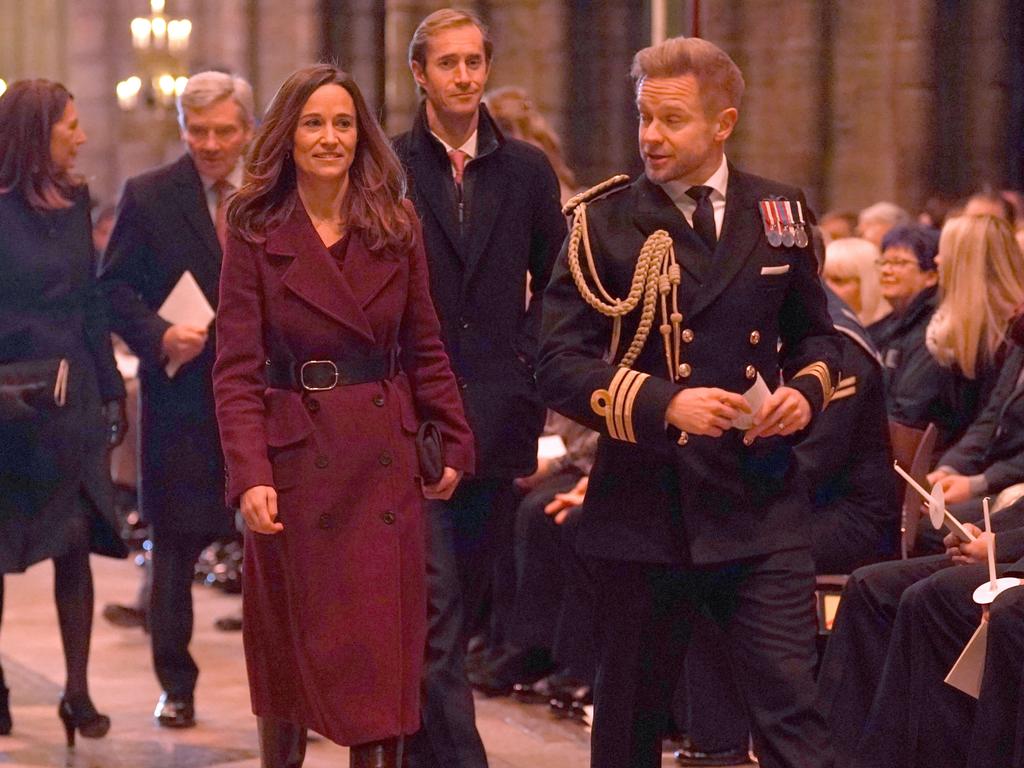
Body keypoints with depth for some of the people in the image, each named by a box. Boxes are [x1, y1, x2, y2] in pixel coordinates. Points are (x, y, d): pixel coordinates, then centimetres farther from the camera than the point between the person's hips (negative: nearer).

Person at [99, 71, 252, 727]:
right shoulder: (148, 197, 1)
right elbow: (116, 287, 0)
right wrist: (158, 335, -16)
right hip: (181, 395, -1)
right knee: (174, 546, 5)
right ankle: (176, 686, 18)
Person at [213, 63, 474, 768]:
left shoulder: (398, 228, 5)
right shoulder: (257, 235, -4)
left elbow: (425, 351, 11)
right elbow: (236, 369, -8)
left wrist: (455, 445, 2)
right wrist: (250, 475, -20)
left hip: (386, 462, 2)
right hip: (298, 464, -2)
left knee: (386, 654, 2)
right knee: (294, 650, 7)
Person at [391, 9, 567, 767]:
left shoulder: (527, 170, 8)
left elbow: (554, 288, 14)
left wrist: (531, 377, 4)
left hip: (497, 420, 4)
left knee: (466, 609, 13)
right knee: (438, 616, -9)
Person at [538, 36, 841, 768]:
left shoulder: (779, 212, 6)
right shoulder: (605, 222, -3)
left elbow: (815, 335, 20)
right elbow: (561, 365, -8)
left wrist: (806, 390, -3)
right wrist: (667, 404, -22)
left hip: (762, 508, 1)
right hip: (644, 509, -1)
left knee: (792, 708, -6)